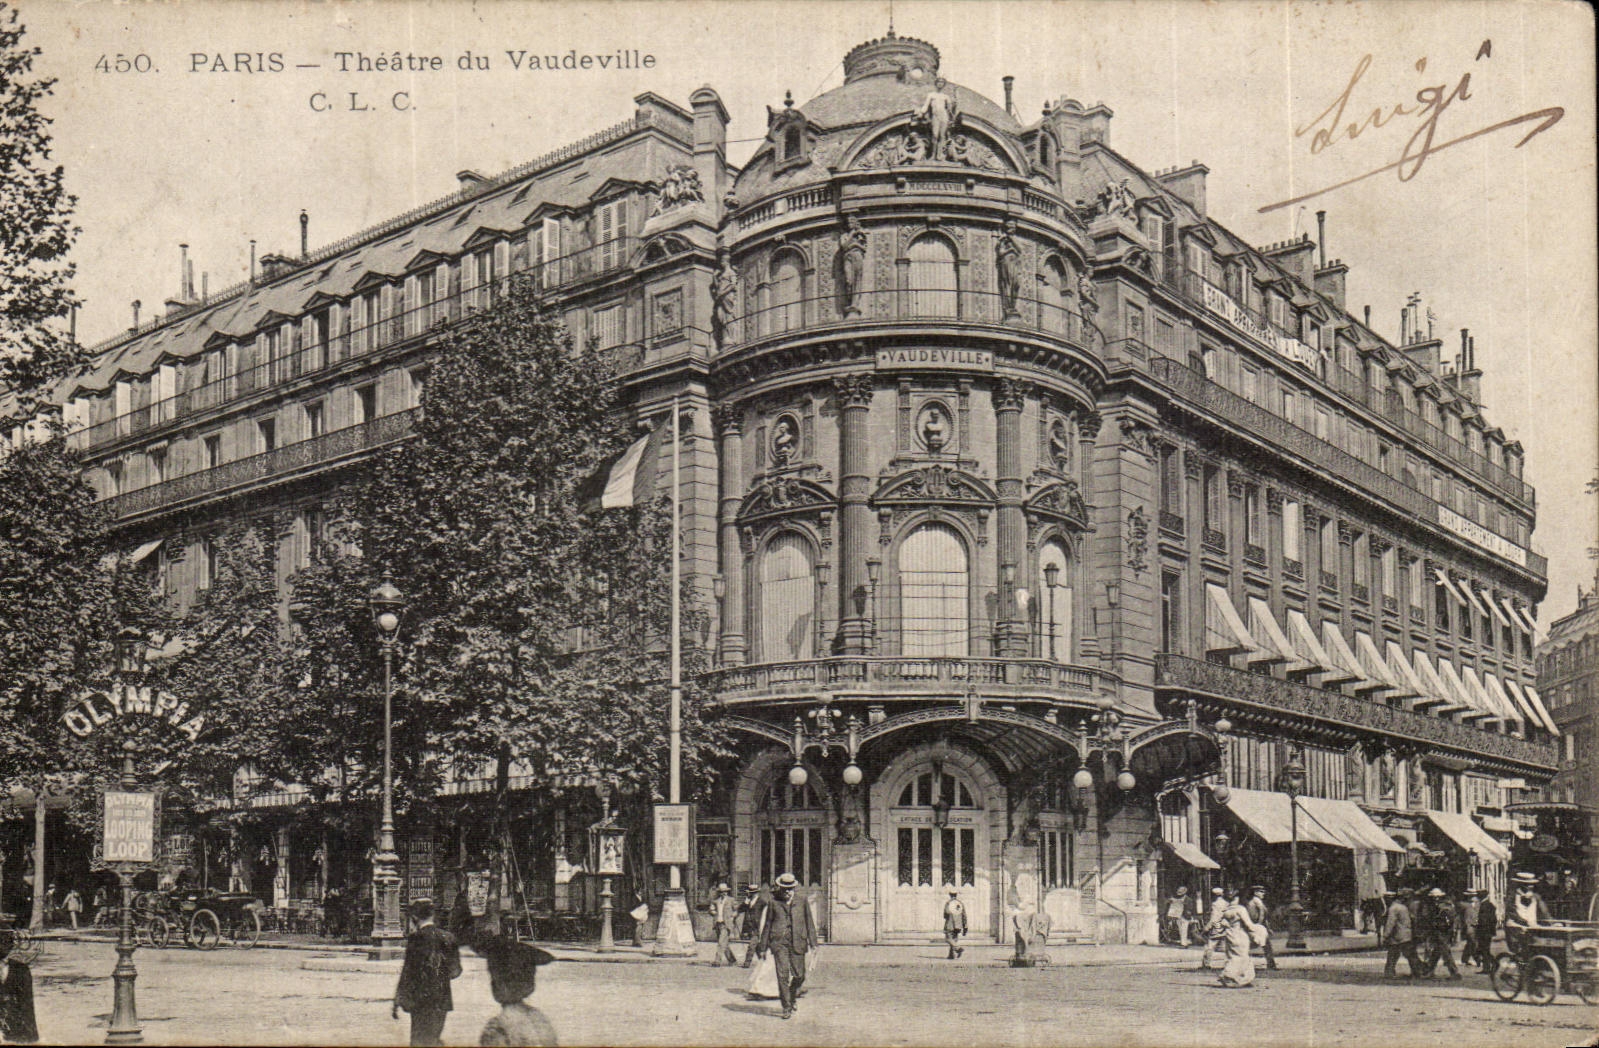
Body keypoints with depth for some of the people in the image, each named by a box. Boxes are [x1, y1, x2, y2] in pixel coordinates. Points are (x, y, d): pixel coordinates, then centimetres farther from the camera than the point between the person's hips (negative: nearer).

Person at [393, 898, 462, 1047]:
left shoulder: (416, 938, -12)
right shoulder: (447, 937, 4)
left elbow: (408, 973, -13)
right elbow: (455, 971, 10)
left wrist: (397, 1002, -8)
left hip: (422, 1001, -6)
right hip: (443, 1001, 6)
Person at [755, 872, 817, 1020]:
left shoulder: (802, 903, 12)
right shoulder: (773, 903, 9)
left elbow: (810, 923, 12)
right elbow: (767, 925, 12)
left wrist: (813, 943, 4)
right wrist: (763, 947, 10)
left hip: (797, 943, 1)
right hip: (779, 942, -1)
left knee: (799, 975, 2)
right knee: (782, 975, -9)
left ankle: (792, 998, 30)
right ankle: (786, 1008, -4)